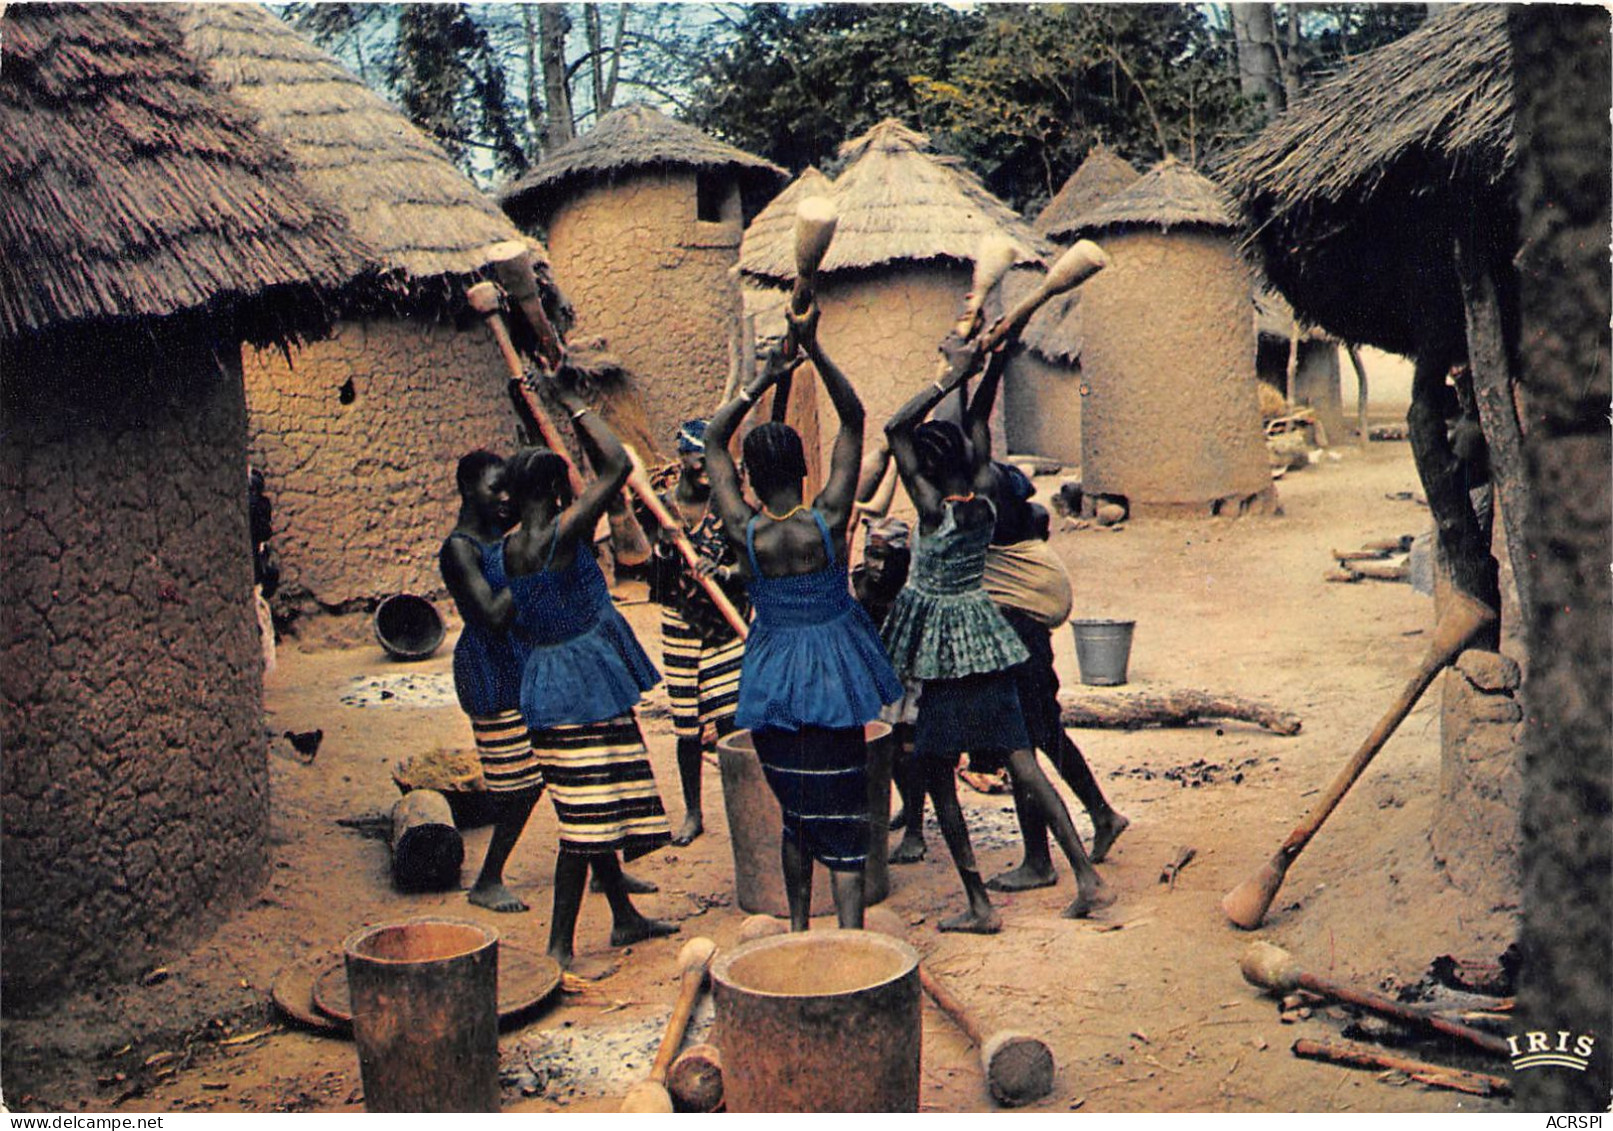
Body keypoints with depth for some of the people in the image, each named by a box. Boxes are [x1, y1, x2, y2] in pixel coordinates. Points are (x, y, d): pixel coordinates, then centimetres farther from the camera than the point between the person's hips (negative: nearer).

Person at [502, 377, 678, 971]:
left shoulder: (511, 547, 4)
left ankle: (625, 917, 32)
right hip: (582, 686, -9)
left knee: (595, 808, 19)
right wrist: (574, 403, -12)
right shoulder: (558, 536, -21)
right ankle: (560, 945, 1)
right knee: (585, 816, -3)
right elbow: (617, 466, -21)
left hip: (552, 686, 9)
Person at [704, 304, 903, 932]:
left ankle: (798, 927, 30)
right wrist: (812, 348, -9)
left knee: (796, 811, 18)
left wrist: (760, 383, 3)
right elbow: (853, 420, -5)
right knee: (840, 815, 1)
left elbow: (712, 442, 4)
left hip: (773, 674, 2)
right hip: (834, 664, -2)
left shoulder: (744, 532, -10)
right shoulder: (828, 520, -14)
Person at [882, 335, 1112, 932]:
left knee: (939, 778, 4)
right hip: (987, 642, 6)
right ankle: (1086, 875, 5)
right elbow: (977, 424, 8)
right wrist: (992, 364, 4)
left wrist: (951, 376, -19)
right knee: (1022, 762, 9)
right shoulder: (985, 501, -4)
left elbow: (896, 429, -18)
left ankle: (980, 905, 6)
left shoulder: (933, 510, -18)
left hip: (944, 655, -6)